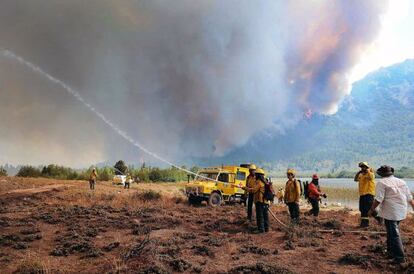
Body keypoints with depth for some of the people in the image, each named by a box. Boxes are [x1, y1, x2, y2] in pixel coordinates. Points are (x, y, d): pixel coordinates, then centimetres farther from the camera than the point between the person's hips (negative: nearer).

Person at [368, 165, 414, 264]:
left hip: (390, 212, -7)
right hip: (402, 211, 7)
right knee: (392, 231, 20)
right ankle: (391, 252, 29)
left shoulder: (382, 183, -8)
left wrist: (371, 209, -6)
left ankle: (400, 257, -2)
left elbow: (378, 199, -15)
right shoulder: (401, 182, 12)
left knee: (394, 234, -2)